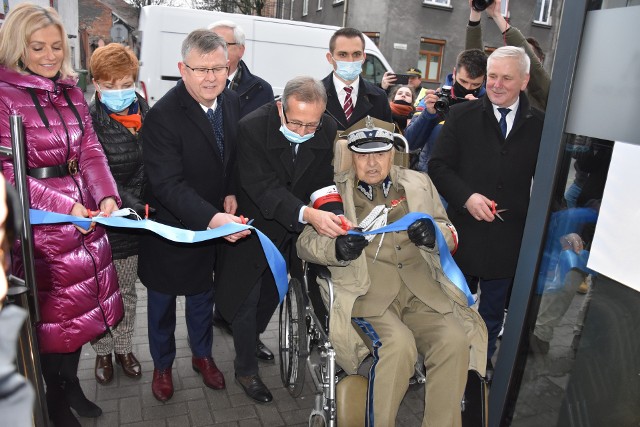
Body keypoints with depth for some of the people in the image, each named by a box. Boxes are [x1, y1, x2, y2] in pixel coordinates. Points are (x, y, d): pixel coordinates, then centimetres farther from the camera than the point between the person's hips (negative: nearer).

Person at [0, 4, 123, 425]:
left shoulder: (71, 92, 10)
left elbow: (91, 151, 5)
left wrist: (106, 195, -13)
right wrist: (64, 205, -23)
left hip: (85, 215, 6)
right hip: (39, 221, -6)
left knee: (81, 302, 16)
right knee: (55, 309, 6)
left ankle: (71, 383, 38)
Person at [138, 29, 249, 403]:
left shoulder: (232, 101, -5)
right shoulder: (162, 116, -25)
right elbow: (168, 184, -30)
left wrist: (230, 193, -7)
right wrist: (212, 218, -44)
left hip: (216, 221, 5)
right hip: (171, 228, -4)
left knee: (203, 295, 23)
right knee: (163, 299, 17)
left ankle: (203, 355, 47)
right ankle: (162, 365, 43)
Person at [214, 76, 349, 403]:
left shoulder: (328, 130, -15)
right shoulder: (252, 128, -29)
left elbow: (322, 180, -10)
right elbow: (265, 189, -34)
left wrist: (330, 212, -30)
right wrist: (308, 214, -49)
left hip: (291, 230, 5)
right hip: (253, 226, -4)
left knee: (272, 292, 23)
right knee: (246, 299, 7)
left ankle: (251, 338, 52)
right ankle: (245, 368, 30)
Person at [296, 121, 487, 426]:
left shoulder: (418, 184, 18)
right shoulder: (334, 191, 11)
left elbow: (450, 237, 20)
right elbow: (304, 243, 8)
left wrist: (435, 235, -6)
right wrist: (336, 248, -15)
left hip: (422, 287, 3)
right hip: (366, 289, -2)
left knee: (455, 342, -21)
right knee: (398, 344, -28)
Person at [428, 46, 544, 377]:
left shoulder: (540, 125, 1)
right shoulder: (461, 116, -1)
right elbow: (438, 166, -4)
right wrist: (466, 197, -17)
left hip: (509, 236, 1)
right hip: (464, 232, -1)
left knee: (494, 309, 18)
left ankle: (483, 361, 40)